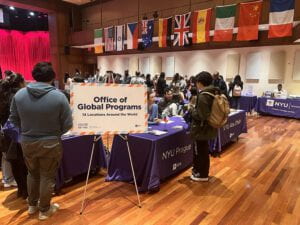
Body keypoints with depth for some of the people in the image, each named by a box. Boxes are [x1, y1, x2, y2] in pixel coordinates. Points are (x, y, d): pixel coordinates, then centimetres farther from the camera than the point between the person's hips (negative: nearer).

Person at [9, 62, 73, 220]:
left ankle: (32, 205, 43)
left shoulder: (19, 94, -8)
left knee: (32, 174, 24)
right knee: (47, 177, 13)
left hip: (27, 142, 4)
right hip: (50, 144, -3)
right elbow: (67, 125, -14)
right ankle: (44, 210, 30)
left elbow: (13, 119, 3)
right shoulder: (59, 96, -18)